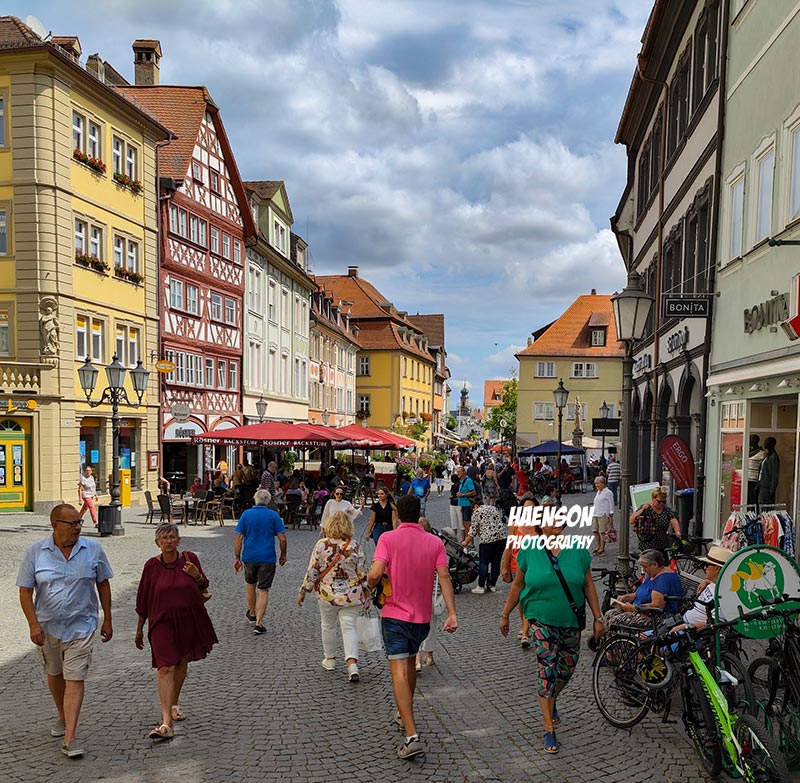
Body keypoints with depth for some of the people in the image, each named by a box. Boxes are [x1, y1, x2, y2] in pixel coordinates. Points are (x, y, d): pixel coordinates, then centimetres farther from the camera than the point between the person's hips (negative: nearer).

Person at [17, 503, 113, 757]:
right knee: (54, 674, 20)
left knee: (75, 679, -7)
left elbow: (103, 584, 3)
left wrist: (107, 620, 4)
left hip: (81, 626, -2)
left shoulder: (93, 549, -5)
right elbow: (25, 591, -4)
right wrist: (33, 624, -14)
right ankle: (63, 717, 44)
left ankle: (69, 739, -6)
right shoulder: (35, 552, -6)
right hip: (47, 627, 2)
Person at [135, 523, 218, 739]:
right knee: (165, 668, -12)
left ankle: (174, 703, 41)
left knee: (182, 663, 17)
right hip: (162, 622, -2)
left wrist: (197, 576, -14)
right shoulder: (152, 565, -5)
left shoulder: (190, 558, -2)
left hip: (189, 620, 2)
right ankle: (167, 723, -18)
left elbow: (204, 588, 8)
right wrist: (139, 629, 8)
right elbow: (143, 600, 3)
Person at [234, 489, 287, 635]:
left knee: (250, 584, 24)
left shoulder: (246, 514, -1)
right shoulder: (273, 515, -4)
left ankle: (252, 613, 40)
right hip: (268, 558, -2)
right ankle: (258, 623, -4)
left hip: (249, 557, 2)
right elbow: (282, 538, -6)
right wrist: (283, 555, 8)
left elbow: (239, 537, -3)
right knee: (263, 590, 3)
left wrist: (237, 557, 3)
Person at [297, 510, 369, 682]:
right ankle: (352, 663, -15)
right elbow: (362, 572, -2)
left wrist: (303, 591, 5)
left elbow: (312, 571, -5)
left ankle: (329, 659, 32)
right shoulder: (354, 546, -7)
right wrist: (366, 591, 11)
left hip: (327, 594, 0)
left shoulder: (321, 545, -8)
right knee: (349, 627, 2)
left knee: (328, 626, 19)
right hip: (352, 595, 0)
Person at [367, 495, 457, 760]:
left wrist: (369, 585, 2)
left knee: (399, 671, -7)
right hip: (422, 617, 4)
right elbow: (444, 577, -10)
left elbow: (376, 573, -21)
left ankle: (412, 736, -18)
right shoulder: (435, 542, -1)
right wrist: (452, 613, -13)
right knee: (410, 662, 25)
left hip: (394, 614, -4)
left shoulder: (388, 538, -10)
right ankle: (405, 715, 41)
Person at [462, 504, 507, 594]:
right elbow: (504, 522, 18)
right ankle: (492, 585, 18)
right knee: (496, 562, 11)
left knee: (484, 563, 2)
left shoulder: (477, 512, 2)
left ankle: (481, 587, 5)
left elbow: (473, 531, -1)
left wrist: (466, 542, 9)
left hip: (488, 538, -6)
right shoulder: (495, 508, 20)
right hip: (502, 536, 6)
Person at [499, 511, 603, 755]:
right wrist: (505, 615, 9)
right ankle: (549, 730, -2)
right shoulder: (529, 550, -4)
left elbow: (589, 586, 6)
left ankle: (550, 702, 43)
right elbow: (518, 585, 5)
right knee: (548, 670, -10)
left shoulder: (577, 549, 0)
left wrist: (598, 618, 5)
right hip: (541, 619, -3)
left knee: (567, 669, 12)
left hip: (571, 620, 3)